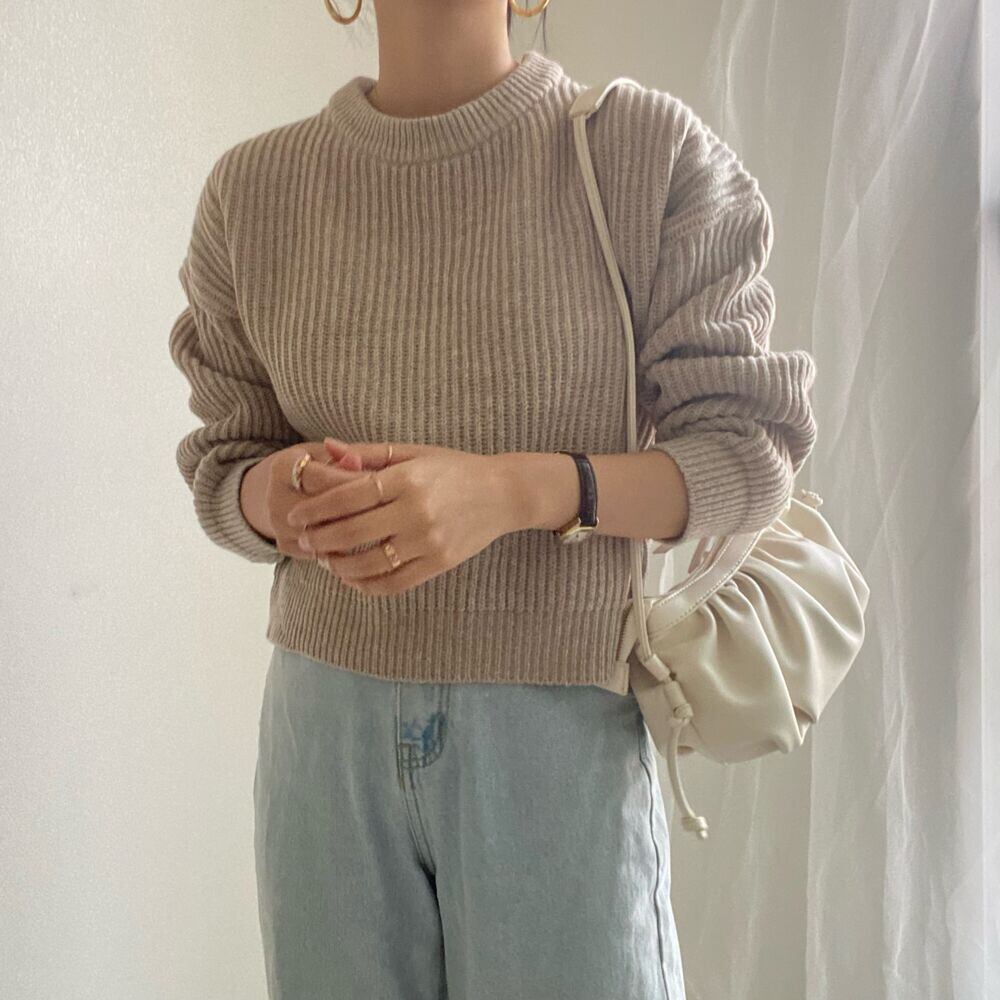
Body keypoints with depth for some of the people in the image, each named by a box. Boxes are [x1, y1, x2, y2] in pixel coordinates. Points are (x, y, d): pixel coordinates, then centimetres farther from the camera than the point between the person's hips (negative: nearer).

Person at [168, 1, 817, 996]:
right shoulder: (252, 188, 3)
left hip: (563, 725, -2)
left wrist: (513, 490, -22)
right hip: (327, 724, 3)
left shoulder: (655, 148, -6)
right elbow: (222, 465, 9)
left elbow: (751, 451, -6)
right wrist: (283, 497, -16)